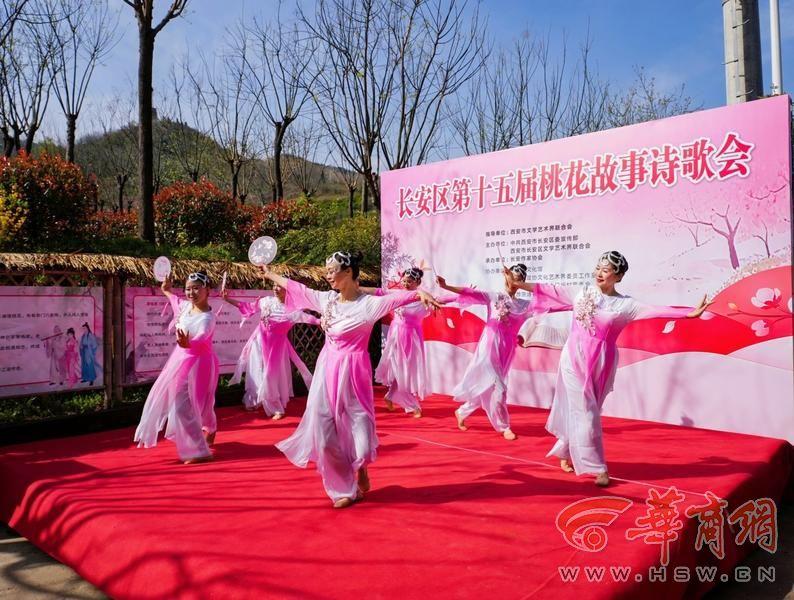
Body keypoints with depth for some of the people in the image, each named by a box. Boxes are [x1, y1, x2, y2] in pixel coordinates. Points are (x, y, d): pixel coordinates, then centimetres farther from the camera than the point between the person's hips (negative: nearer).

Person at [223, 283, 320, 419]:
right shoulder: (266, 301, 0)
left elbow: (303, 316, -22)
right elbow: (247, 306, 9)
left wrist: (319, 321, -37)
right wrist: (227, 299, 8)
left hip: (276, 344, -4)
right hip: (260, 341, 4)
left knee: (273, 376, -1)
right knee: (256, 373, 14)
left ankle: (277, 409, 14)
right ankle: (253, 401, 34)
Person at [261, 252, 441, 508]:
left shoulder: (368, 304, -12)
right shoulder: (326, 299, 5)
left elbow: (396, 297, -28)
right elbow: (295, 287, 18)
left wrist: (420, 294, -46)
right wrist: (270, 274, 29)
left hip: (352, 371, -5)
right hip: (327, 370, 5)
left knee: (357, 425, -2)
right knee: (324, 430, 4)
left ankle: (361, 468, 35)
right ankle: (344, 489, 22)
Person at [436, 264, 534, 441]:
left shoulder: (524, 304, 11)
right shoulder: (493, 296, 3)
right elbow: (470, 293, -5)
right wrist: (445, 286, -15)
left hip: (507, 348, 4)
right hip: (490, 344, -4)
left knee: (485, 386, 8)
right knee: (497, 386, -8)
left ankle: (462, 412, 29)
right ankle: (503, 426, 6)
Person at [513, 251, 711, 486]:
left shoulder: (625, 304, -3)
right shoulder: (582, 293, 3)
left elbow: (657, 310, -12)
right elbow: (552, 291, 10)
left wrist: (690, 313, -23)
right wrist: (520, 284, 11)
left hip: (600, 362, 0)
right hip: (575, 357, 0)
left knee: (578, 410, 9)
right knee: (584, 412, -2)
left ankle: (565, 453, 32)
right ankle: (598, 468, 7)